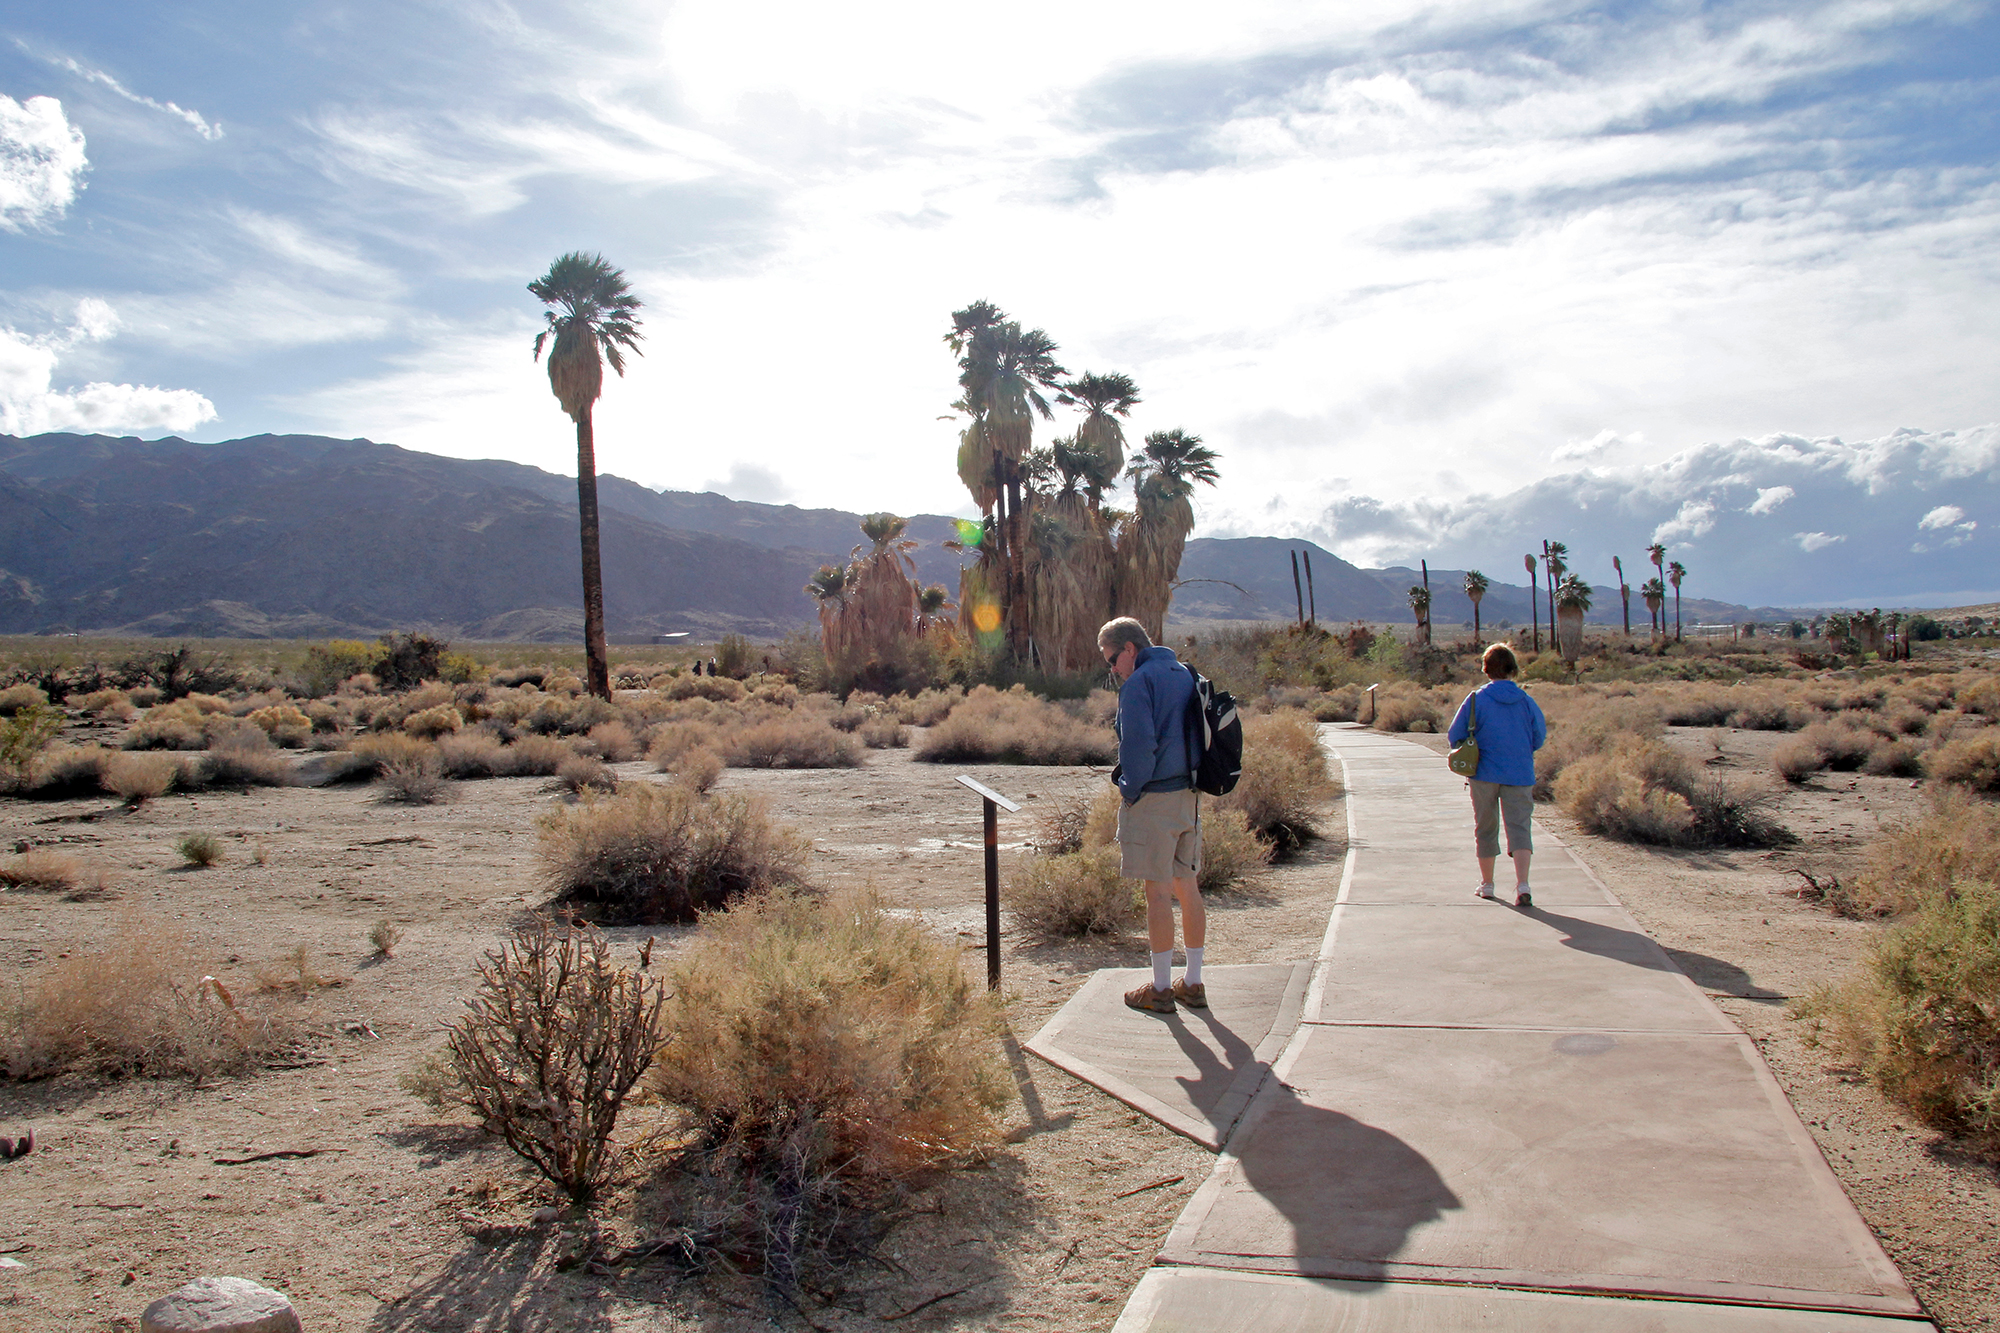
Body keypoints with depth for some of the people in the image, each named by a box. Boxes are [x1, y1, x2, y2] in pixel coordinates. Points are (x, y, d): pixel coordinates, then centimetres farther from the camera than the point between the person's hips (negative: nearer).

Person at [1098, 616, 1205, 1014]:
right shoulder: (1186, 675, 13)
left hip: (1154, 799, -8)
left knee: (1158, 892, -1)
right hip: (1189, 796, 8)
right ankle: (1194, 984, 19)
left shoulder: (1139, 683, -12)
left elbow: (1139, 745, -19)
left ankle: (1161, 989, 6)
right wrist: (1190, 780, 15)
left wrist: (1129, 789, -7)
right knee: (1188, 888, 12)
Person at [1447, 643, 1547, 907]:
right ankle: (1522, 885, -17)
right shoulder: (1526, 701, -1)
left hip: (1485, 774, 0)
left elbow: (1455, 736, -4)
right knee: (1520, 827, -1)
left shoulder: (1476, 699, -7)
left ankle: (1487, 884, 22)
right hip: (1520, 774, 1)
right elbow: (1539, 737, 7)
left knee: (1485, 828, 13)